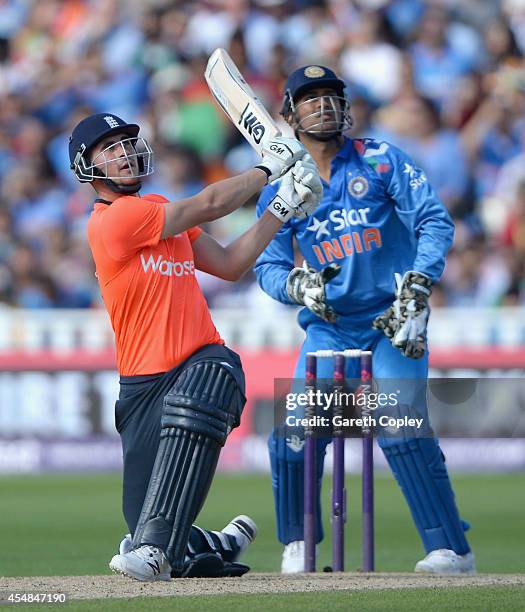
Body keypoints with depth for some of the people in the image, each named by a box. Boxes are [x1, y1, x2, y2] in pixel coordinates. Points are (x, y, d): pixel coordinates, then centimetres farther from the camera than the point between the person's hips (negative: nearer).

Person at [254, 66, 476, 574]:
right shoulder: (281, 188, 6)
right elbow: (267, 266, 2)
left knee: (401, 427, -19)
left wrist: (416, 290, -18)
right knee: (295, 431, -9)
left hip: (394, 323, -3)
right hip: (329, 328, 3)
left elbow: (434, 221, -7)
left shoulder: (381, 161, 0)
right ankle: (297, 546, 12)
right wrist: (299, 285, -21)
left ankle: (451, 548, -14)